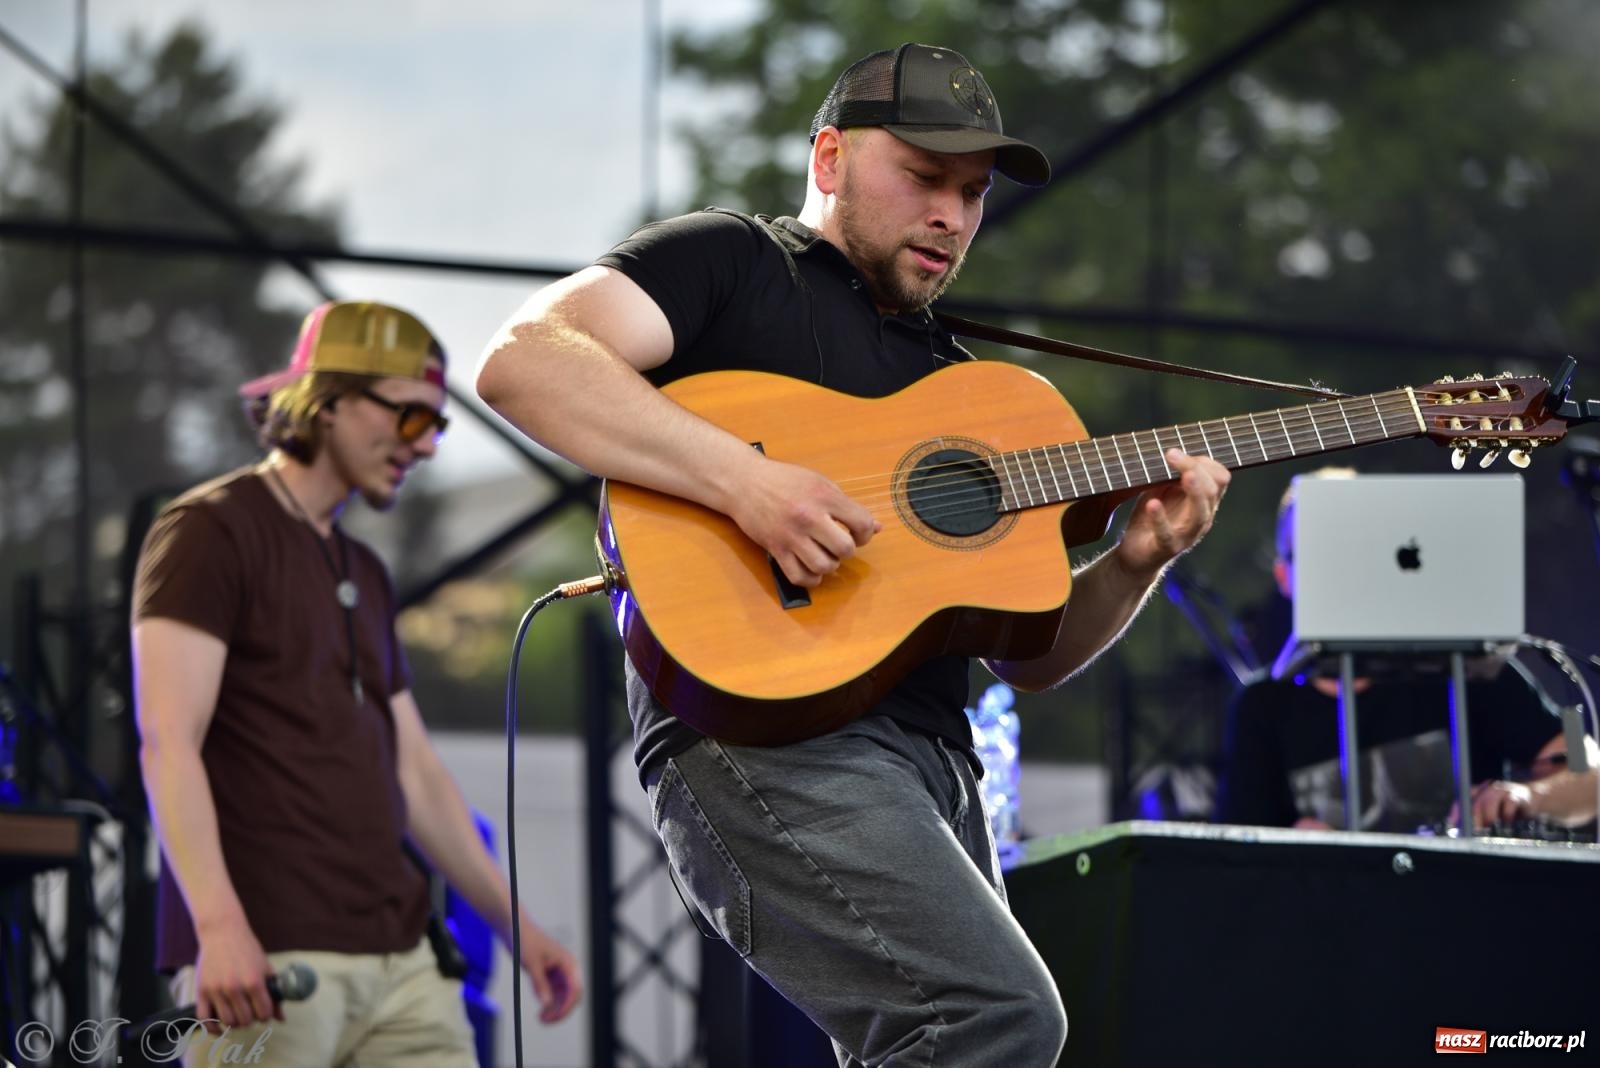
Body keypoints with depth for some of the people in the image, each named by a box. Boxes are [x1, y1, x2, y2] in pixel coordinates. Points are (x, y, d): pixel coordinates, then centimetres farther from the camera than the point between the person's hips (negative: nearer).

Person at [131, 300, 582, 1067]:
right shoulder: (211, 531, -2)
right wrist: (218, 924, -24)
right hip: (263, 959, -8)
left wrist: (515, 923, 19)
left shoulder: (364, 574, 23)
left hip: (397, 957, 8)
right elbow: (167, 744, -13)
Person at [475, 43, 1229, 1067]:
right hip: (762, 728, -9)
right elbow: (522, 358, -12)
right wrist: (742, 477, -21)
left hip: (930, 747, 9)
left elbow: (1028, 653, 24)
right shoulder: (735, 261, 7)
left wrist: (1134, 564, 4)